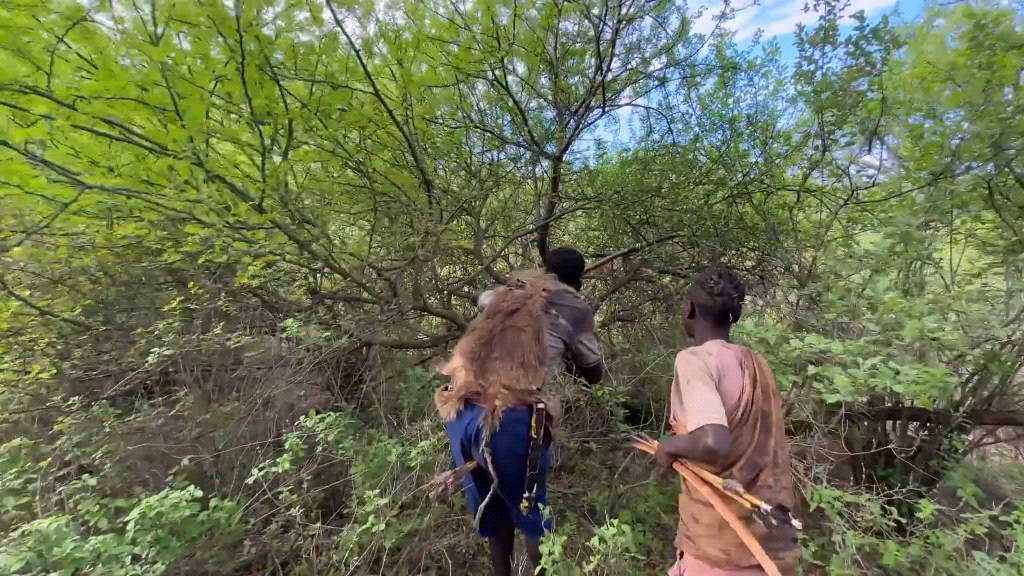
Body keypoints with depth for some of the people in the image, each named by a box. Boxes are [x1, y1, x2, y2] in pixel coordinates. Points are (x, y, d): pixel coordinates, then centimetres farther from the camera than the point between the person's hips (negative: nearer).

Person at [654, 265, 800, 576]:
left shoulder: (696, 359, -17)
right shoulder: (756, 364, 5)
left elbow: (713, 443, -31)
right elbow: (753, 443, 15)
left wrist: (669, 446, -13)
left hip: (724, 546, -7)